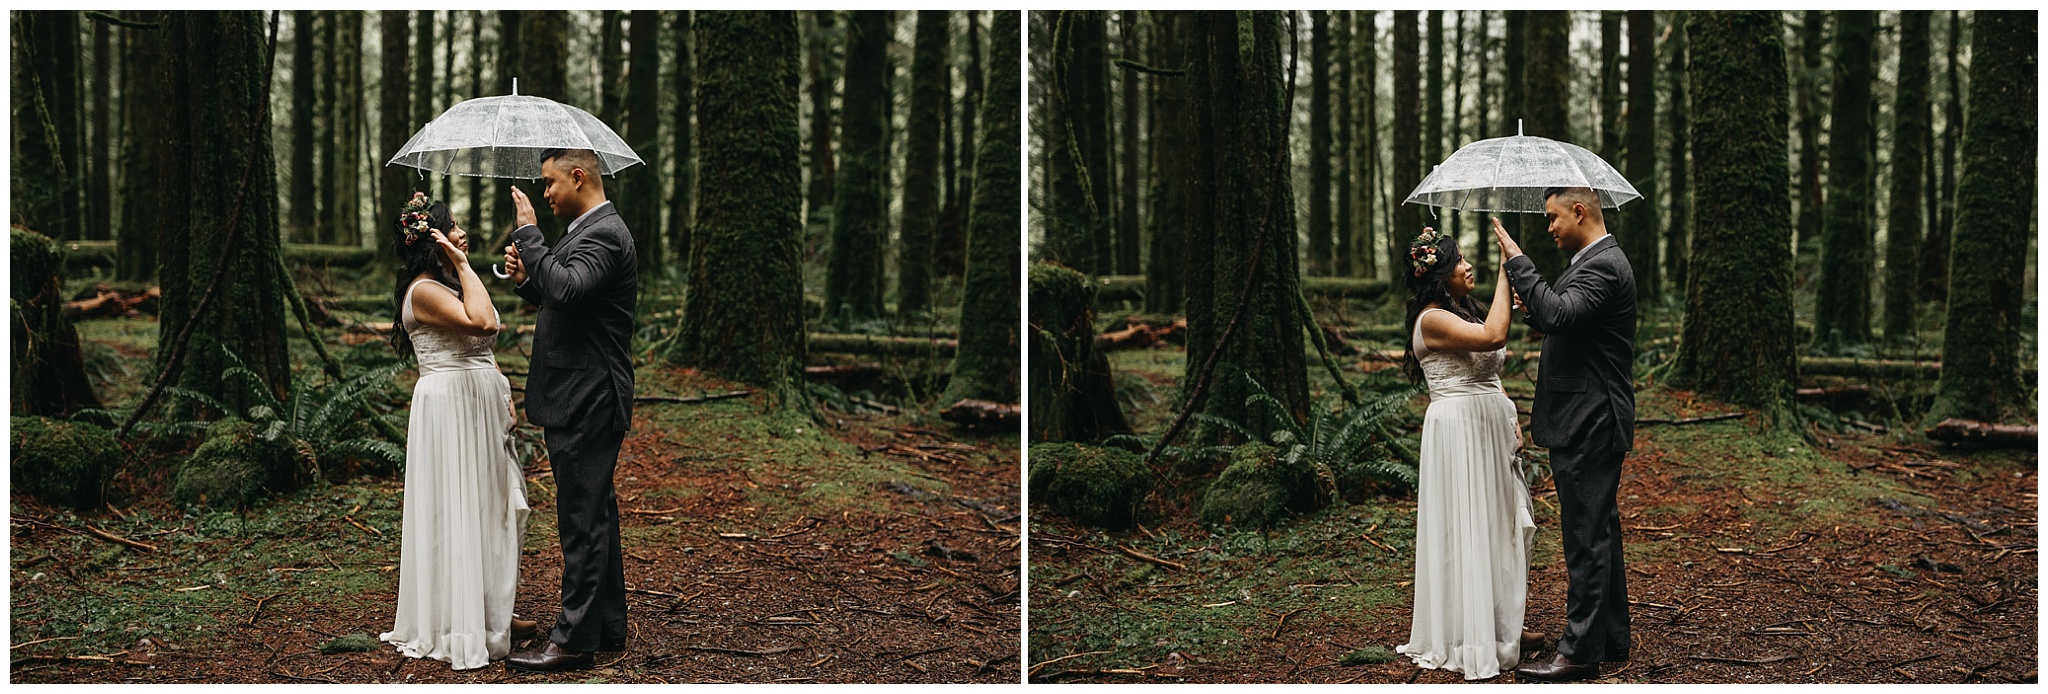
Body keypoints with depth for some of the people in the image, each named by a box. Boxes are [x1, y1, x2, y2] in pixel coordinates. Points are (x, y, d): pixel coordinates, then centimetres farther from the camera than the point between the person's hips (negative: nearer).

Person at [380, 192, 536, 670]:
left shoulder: (449, 284, 16)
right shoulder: (424, 290, -15)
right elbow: (483, 323, -30)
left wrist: (503, 395, 8)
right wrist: (462, 264, -21)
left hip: (479, 407, 10)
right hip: (450, 409, -10)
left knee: (492, 510, 14)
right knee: (459, 513, -4)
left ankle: (493, 611, 23)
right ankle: (460, 626, 3)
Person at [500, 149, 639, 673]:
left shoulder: (604, 235, -17)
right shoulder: (587, 230, 16)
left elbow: (566, 288, -33)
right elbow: (561, 300, 23)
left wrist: (528, 231, -25)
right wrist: (526, 279, 6)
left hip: (587, 403, -11)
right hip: (582, 399, 11)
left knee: (582, 518, -6)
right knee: (594, 513, 16)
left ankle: (575, 639, -2)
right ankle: (608, 625, 25)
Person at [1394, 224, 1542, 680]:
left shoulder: (1466, 312, 15)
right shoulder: (1433, 319, -15)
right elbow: (1494, 336, -29)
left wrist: (1511, 420, 9)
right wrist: (1506, 271, -25)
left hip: (1490, 431, 10)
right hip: (1458, 431, -9)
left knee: (1499, 525, 14)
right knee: (1468, 531, -4)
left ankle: (1502, 626, 24)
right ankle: (1470, 639, 4)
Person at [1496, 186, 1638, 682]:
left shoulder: (1603, 266, -18)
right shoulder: (1594, 262, 16)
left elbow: (1557, 314, -32)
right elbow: (1558, 321, 21)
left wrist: (1517, 264, -25)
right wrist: (1532, 310, 2)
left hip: (1589, 427, -11)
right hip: (1588, 423, 11)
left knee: (1587, 537, -6)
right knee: (1599, 532, 16)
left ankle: (1580, 651, -1)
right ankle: (1611, 638, 25)